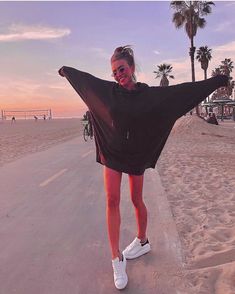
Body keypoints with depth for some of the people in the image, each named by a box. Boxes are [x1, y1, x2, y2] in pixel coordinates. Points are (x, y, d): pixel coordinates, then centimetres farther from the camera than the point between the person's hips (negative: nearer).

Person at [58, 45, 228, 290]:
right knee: (112, 200, -8)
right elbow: (86, 78, 12)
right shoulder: (109, 90, -4)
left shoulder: (150, 94, -8)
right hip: (112, 151, 1)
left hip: (137, 154, -1)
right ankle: (117, 258, 2)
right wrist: (66, 71, 28)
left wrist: (218, 80, -4)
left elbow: (185, 90, -6)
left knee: (137, 200, 11)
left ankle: (142, 241, 36)